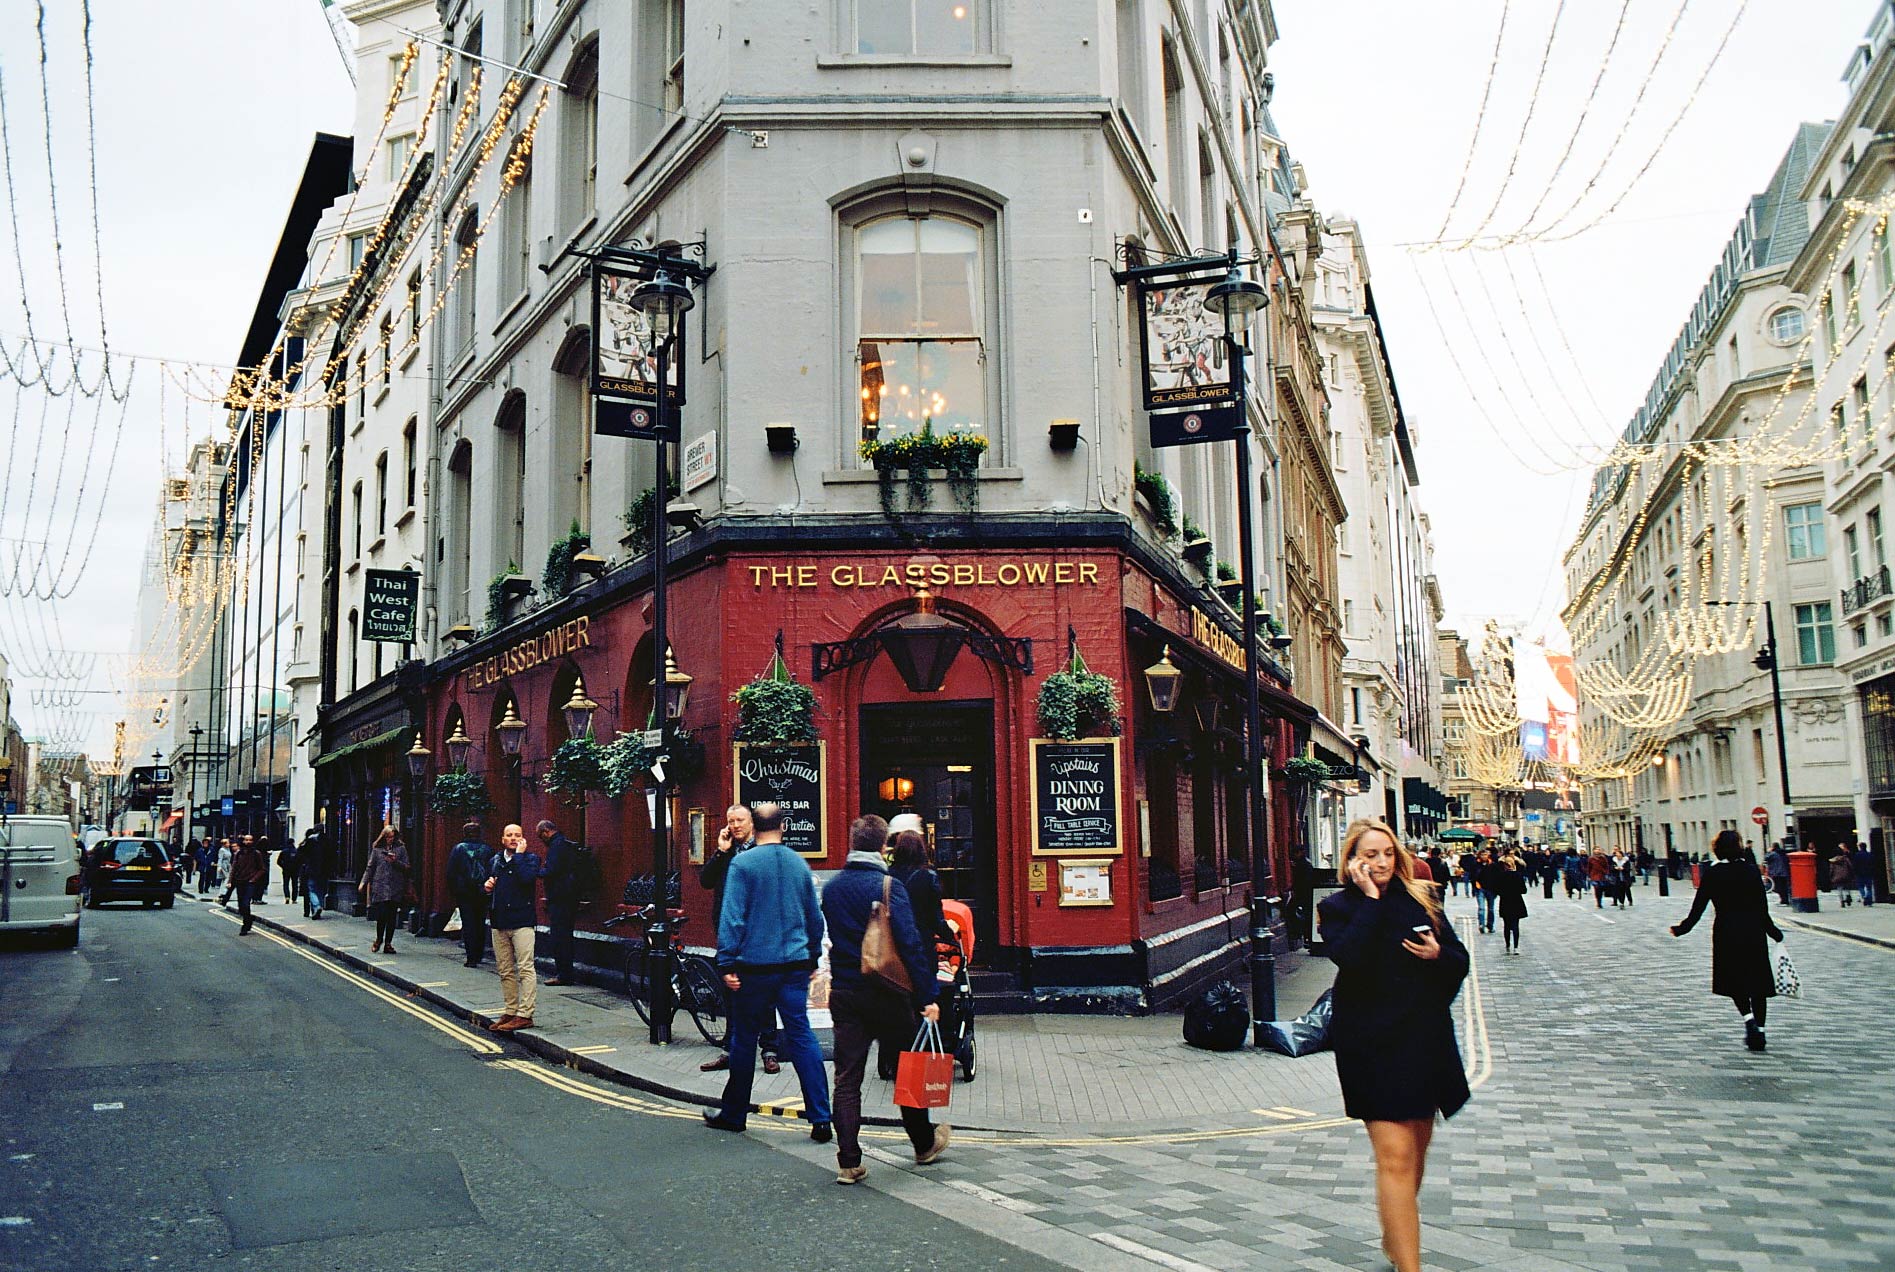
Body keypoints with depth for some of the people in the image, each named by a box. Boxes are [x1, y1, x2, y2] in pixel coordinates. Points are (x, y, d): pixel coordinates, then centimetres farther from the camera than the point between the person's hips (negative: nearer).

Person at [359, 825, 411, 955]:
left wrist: (395, 861, -11)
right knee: (381, 915, -8)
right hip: (380, 887, -1)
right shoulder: (377, 850, 9)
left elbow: (406, 867, 5)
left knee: (391, 917, 2)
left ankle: (388, 943, 10)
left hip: (396, 888, 1)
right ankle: (379, 938, 14)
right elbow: (370, 868, 12)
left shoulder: (401, 849, 9)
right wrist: (363, 882, 4)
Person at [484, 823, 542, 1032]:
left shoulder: (530, 859, -1)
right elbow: (484, 885, 25)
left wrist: (519, 854, -13)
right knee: (505, 972, 11)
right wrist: (486, 887, 2)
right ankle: (509, 1012, 19)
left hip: (522, 921, -6)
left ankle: (524, 1015, -8)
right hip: (499, 921, 6)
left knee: (525, 969, -8)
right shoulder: (495, 861, 16)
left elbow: (527, 878, -21)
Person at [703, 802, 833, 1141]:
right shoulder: (799, 864, 7)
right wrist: (812, 957, 24)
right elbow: (815, 918, 14)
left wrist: (727, 963, -8)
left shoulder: (742, 863, -7)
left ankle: (733, 1114, 23)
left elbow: (731, 917, -11)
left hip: (754, 965, -3)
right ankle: (821, 1119, -2)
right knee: (802, 1036, 3)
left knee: (744, 1039, 9)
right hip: (795, 966, 3)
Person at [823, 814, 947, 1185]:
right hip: (884, 994, -4)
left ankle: (848, 1162, 2)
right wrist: (928, 995, -15)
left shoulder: (831, 888, 4)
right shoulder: (889, 885, -13)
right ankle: (924, 1144, 28)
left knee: (846, 1078, 5)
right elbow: (910, 943, -17)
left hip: (843, 993, 4)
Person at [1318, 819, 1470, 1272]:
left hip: (1425, 1038, 5)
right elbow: (1350, 957, -21)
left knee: (1416, 1150, 17)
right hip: (1373, 1043, -5)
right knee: (1395, 1157, -12)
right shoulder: (1337, 908, -3)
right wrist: (1370, 899, -17)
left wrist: (1436, 953, -10)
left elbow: (1460, 961, 11)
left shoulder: (1420, 900, 9)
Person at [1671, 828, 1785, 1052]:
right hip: (1753, 932, 1)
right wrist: (1774, 933, 7)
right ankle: (1759, 1029, 8)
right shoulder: (1751, 871, -4)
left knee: (1735, 981, 14)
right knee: (1758, 982, 10)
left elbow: (1697, 909, -5)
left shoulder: (1711, 874, -6)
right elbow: (1763, 908, -3)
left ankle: (1748, 1016, -9)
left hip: (1726, 933, -1)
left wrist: (1681, 929, 4)